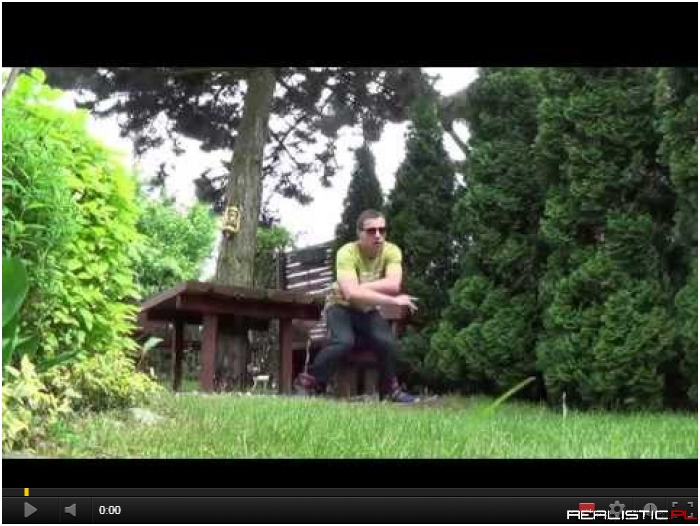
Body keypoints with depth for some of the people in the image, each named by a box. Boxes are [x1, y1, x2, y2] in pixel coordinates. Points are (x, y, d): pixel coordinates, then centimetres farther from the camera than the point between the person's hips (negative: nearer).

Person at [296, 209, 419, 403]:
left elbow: (393, 285, -31)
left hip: (368, 310, 3)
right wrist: (394, 301, -39)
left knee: (388, 342, -24)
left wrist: (359, 287, -33)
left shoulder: (392, 251, -16)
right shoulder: (347, 253, -27)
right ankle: (310, 384, -14)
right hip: (341, 306, -3)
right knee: (344, 341, -33)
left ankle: (390, 389, 2)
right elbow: (351, 294, -39)